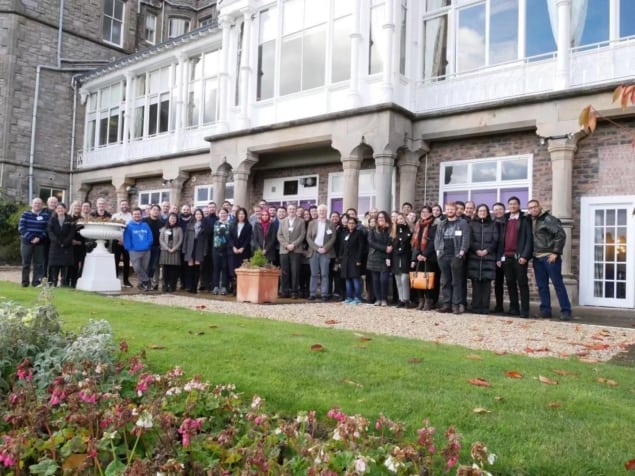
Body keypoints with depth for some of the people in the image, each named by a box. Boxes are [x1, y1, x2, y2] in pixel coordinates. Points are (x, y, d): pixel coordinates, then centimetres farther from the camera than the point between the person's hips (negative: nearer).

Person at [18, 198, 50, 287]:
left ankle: (36, 281, 7)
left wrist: (39, 238, -15)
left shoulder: (45, 215, 6)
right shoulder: (26, 214, 6)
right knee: (26, 263, 3)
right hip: (26, 242, 0)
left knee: (38, 263, 1)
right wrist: (30, 238, -13)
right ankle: (25, 282, 9)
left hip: (40, 242, 0)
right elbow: (21, 227, -3)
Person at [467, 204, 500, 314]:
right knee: (476, 283, -2)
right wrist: (476, 250, -11)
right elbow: (469, 240, 3)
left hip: (489, 257, 0)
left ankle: (485, 307, -1)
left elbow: (495, 240, 3)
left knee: (487, 283, -4)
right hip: (474, 257, 0)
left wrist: (487, 250, -10)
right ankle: (476, 307, 1)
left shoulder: (493, 224, 13)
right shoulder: (472, 224, 12)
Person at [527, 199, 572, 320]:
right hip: (537, 258, 7)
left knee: (558, 284, -3)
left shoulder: (549, 219, -8)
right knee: (542, 285, 9)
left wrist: (556, 252, -16)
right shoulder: (530, 221, 13)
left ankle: (565, 311, 2)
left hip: (550, 257, -7)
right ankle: (545, 310, 16)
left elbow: (561, 234, -15)